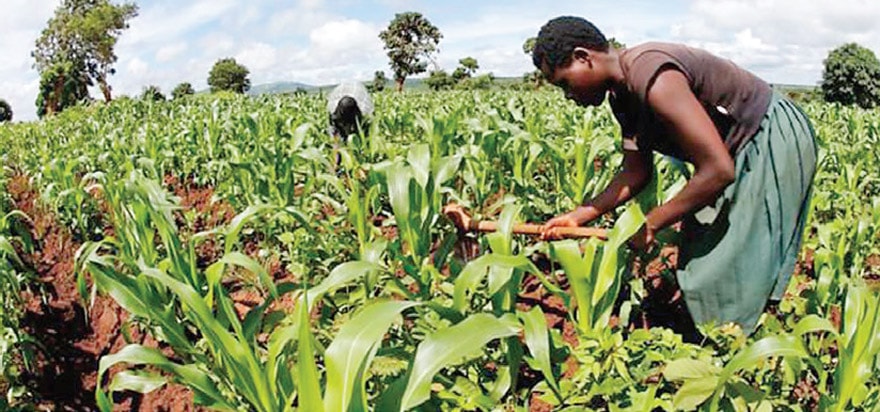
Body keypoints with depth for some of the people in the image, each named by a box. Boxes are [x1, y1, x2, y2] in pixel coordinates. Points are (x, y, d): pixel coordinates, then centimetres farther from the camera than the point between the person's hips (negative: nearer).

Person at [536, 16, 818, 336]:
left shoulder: (654, 79, -33)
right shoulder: (622, 94, -2)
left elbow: (718, 171, -34)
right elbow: (636, 172, 1)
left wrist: (650, 224, -24)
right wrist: (579, 216, -9)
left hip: (775, 142, -9)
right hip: (744, 149, 9)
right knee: (702, 256, 12)